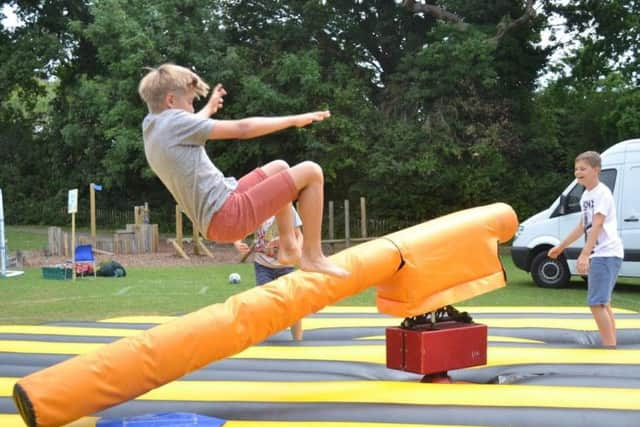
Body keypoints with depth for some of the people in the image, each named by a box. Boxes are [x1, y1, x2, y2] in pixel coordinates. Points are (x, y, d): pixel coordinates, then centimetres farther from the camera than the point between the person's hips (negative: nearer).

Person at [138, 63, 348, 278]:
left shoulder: (151, 127, 13)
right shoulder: (173, 121, -14)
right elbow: (242, 129, -15)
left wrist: (210, 107, 55)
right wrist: (293, 120, -5)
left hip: (218, 219, 10)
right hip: (229, 215, -10)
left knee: (279, 167, 28)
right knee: (311, 172, -8)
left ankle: (288, 248, 22)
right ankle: (312, 256, -1)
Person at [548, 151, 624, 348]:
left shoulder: (602, 193, -13)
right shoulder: (586, 195, 15)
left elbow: (597, 225, -23)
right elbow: (583, 226, 24)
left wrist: (584, 254, -31)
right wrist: (560, 247, 30)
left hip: (607, 254, -10)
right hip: (597, 255, 10)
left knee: (596, 302, -14)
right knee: (603, 302, 14)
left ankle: (609, 347, -12)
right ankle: (611, 345, 21)